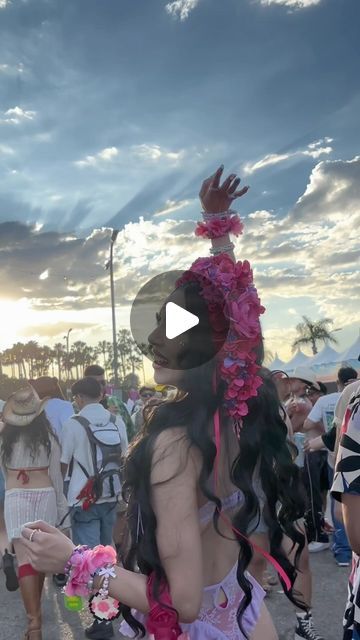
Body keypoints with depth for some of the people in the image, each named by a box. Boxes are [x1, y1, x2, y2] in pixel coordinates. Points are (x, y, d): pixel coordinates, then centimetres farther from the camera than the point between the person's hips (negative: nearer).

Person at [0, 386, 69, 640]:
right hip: (45, 495, 1)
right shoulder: (48, 437, -4)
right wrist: (61, 503, 9)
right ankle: (36, 607, 34)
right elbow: (55, 473, 0)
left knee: (26, 558, -4)